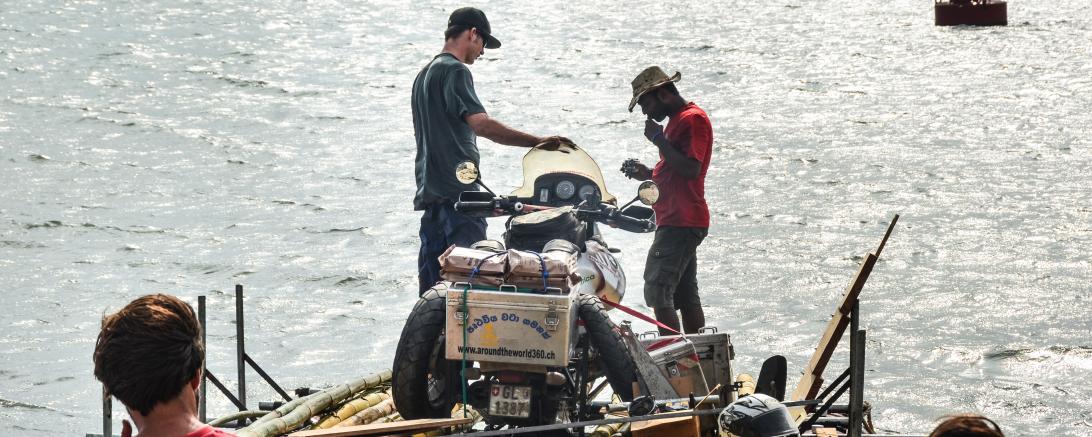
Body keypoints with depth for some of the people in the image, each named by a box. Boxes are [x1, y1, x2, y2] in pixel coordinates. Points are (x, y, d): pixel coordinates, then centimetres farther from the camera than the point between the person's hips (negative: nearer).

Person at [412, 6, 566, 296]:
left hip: (429, 192, 10)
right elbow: (481, 124, -23)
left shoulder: (424, 74, 21)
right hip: (458, 192, -10)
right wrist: (537, 141, -25)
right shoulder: (455, 71, -10)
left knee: (431, 283, 9)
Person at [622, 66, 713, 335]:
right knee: (686, 295, 11)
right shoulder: (678, 120, 21)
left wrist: (659, 140, -16)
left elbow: (691, 169, -22)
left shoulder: (693, 119, -11)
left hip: (681, 222, -11)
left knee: (658, 291, -16)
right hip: (677, 221, 11)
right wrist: (649, 174, 13)